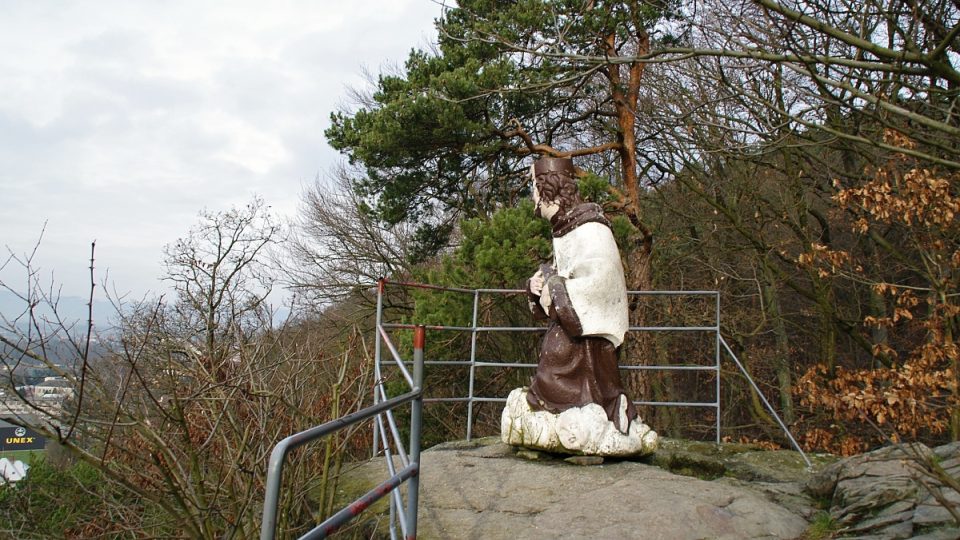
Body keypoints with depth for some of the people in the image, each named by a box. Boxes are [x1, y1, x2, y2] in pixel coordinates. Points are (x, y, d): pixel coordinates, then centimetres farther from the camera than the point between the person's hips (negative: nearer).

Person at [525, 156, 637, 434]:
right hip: (565, 332, 9)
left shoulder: (589, 229, -15)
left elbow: (600, 279, -25)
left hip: (587, 336, -9)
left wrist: (554, 290, -17)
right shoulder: (564, 227, 14)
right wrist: (538, 284, 3)